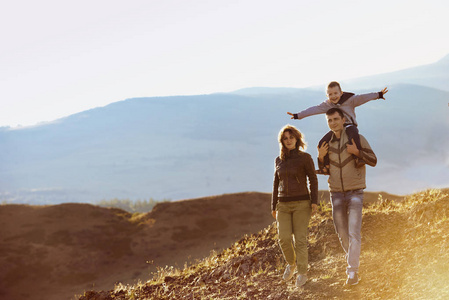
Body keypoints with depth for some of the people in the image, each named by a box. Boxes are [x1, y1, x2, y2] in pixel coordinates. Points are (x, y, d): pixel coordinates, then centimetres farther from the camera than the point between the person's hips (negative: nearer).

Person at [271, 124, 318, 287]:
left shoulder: (305, 157, -4)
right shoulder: (279, 160, 8)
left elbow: (313, 180, -2)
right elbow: (276, 184, 13)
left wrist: (314, 201, -13)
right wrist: (273, 206, 11)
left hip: (301, 203, -3)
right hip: (284, 205, 3)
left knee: (300, 239, -7)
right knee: (284, 239, -8)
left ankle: (302, 273, 4)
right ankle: (291, 263, 20)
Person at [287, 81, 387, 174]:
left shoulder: (350, 100, 1)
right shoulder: (327, 105, 10)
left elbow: (362, 98, -8)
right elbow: (314, 110, 8)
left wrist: (378, 95, -16)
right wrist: (298, 115, 4)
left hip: (349, 125, -4)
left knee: (353, 133, -40)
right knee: (322, 143, -15)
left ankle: (358, 158, -40)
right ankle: (326, 166, -2)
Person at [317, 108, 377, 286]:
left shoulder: (357, 138, -7)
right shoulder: (327, 144, 4)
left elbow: (373, 161, -5)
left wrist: (357, 152, -22)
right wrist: (320, 157, -8)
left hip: (355, 193, -4)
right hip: (336, 194, 4)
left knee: (354, 233, -14)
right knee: (342, 233, 10)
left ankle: (352, 271, -15)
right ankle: (353, 258, 36)